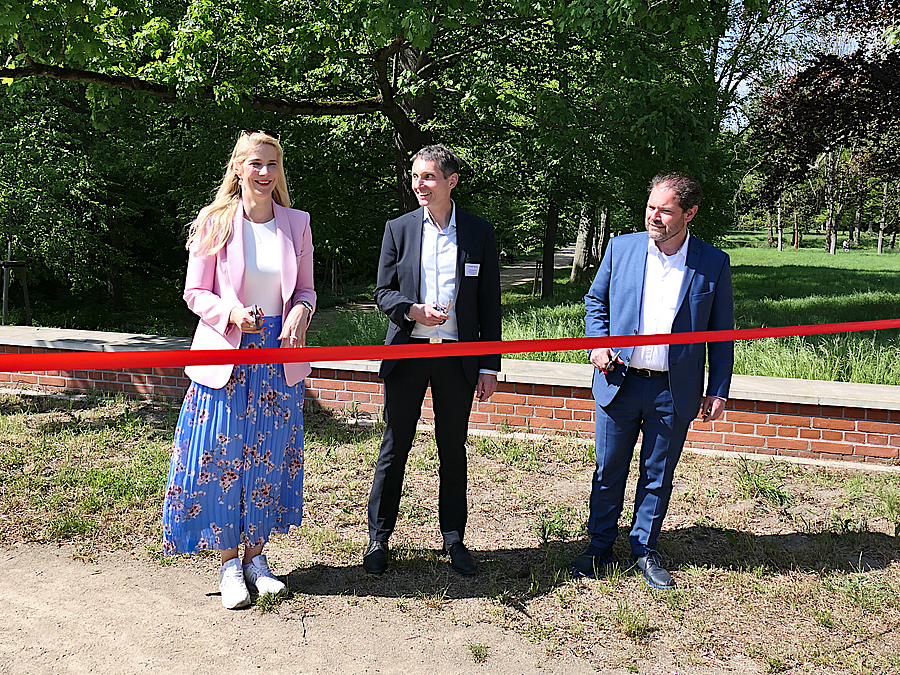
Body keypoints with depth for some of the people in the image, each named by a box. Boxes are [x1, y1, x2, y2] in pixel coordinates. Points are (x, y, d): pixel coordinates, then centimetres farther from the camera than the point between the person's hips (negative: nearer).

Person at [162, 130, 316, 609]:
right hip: (227, 354, -2)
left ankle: (255, 555, 26)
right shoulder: (214, 223, -3)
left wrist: (301, 311, -11)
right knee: (222, 457, 1)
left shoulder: (296, 224, 4)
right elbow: (195, 293, -1)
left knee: (268, 457, 9)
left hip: (279, 356, 3)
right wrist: (232, 313, -20)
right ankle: (229, 562, 19)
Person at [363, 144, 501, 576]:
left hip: (458, 357, 0)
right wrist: (412, 310, -17)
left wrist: (489, 366, 1)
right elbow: (383, 292, 5)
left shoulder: (479, 233, 4)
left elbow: (489, 304, 4)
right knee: (394, 447, 6)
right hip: (407, 353, 0)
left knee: (453, 450, 10)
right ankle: (378, 539, 20)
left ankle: (454, 538, 24)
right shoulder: (398, 229, 5)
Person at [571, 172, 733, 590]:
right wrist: (597, 344, -3)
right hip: (619, 381, 1)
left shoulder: (713, 263, -1)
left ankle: (645, 549, 30)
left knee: (658, 476, 12)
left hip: (674, 391, -1)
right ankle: (599, 548, 25)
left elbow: (722, 334, 4)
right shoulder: (621, 248, 2)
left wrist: (717, 391, 2)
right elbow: (595, 301, 14)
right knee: (608, 471, 9)